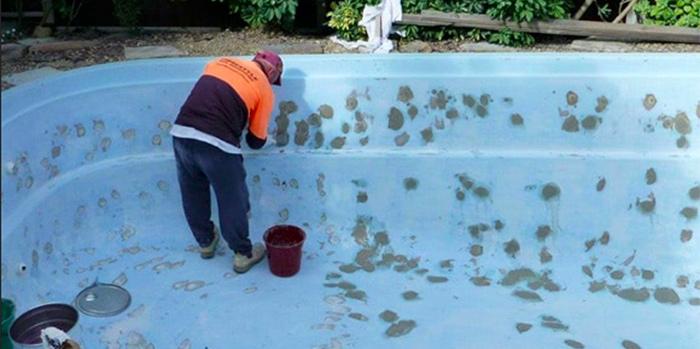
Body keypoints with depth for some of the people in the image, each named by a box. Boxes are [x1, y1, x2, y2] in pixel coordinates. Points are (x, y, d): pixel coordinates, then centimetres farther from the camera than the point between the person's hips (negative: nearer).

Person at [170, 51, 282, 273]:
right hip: (216, 143, -5)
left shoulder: (221, 61, 20)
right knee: (233, 201, 14)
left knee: (193, 195, 24)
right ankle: (243, 254, 28)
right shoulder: (265, 89, 7)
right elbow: (256, 141, 11)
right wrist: (261, 139, 35)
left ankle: (205, 242, 43)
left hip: (181, 132, 6)